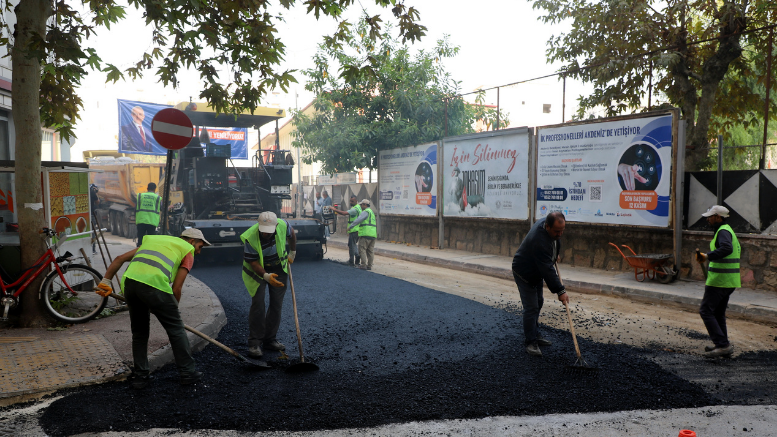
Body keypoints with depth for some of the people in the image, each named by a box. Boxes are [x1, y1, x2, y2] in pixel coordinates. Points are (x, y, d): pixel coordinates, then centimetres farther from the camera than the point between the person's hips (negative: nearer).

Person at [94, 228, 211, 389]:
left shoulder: (153, 239, 34)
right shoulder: (187, 250, 16)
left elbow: (120, 258, 28)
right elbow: (176, 288, 9)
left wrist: (106, 281, 29)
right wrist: (173, 309, 23)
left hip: (129, 281, 6)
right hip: (154, 285, -6)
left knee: (139, 332, 22)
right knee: (176, 329, 11)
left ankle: (140, 376, 27)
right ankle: (187, 373, 19)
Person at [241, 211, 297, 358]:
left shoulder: (282, 225, -22)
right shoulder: (250, 237, -31)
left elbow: (291, 234, 3)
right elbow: (252, 262, -24)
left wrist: (292, 253, 12)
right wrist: (266, 276, -38)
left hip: (279, 268, 4)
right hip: (257, 270, -4)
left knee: (277, 305, 5)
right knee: (258, 304, -12)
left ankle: (270, 339, 16)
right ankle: (254, 343, -4)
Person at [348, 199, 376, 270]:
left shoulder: (366, 212, -6)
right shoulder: (372, 212, 25)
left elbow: (358, 220, -17)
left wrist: (350, 226, -10)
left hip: (365, 234, -9)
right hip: (373, 234, 9)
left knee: (362, 249, -6)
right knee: (370, 251, 10)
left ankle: (364, 264, -12)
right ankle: (369, 266, 10)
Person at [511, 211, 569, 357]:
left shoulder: (546, 222, -13)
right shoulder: (539, 241, -40)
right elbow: (548, 270, -37)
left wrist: (554, 254, 17)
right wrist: (560, 291, -34)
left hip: (537, 271, 10)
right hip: (524, 273, -10)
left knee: (538, 303, 17)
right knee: (531, 308, -10)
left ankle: (535, 335, 30)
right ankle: (530, 342, 1)